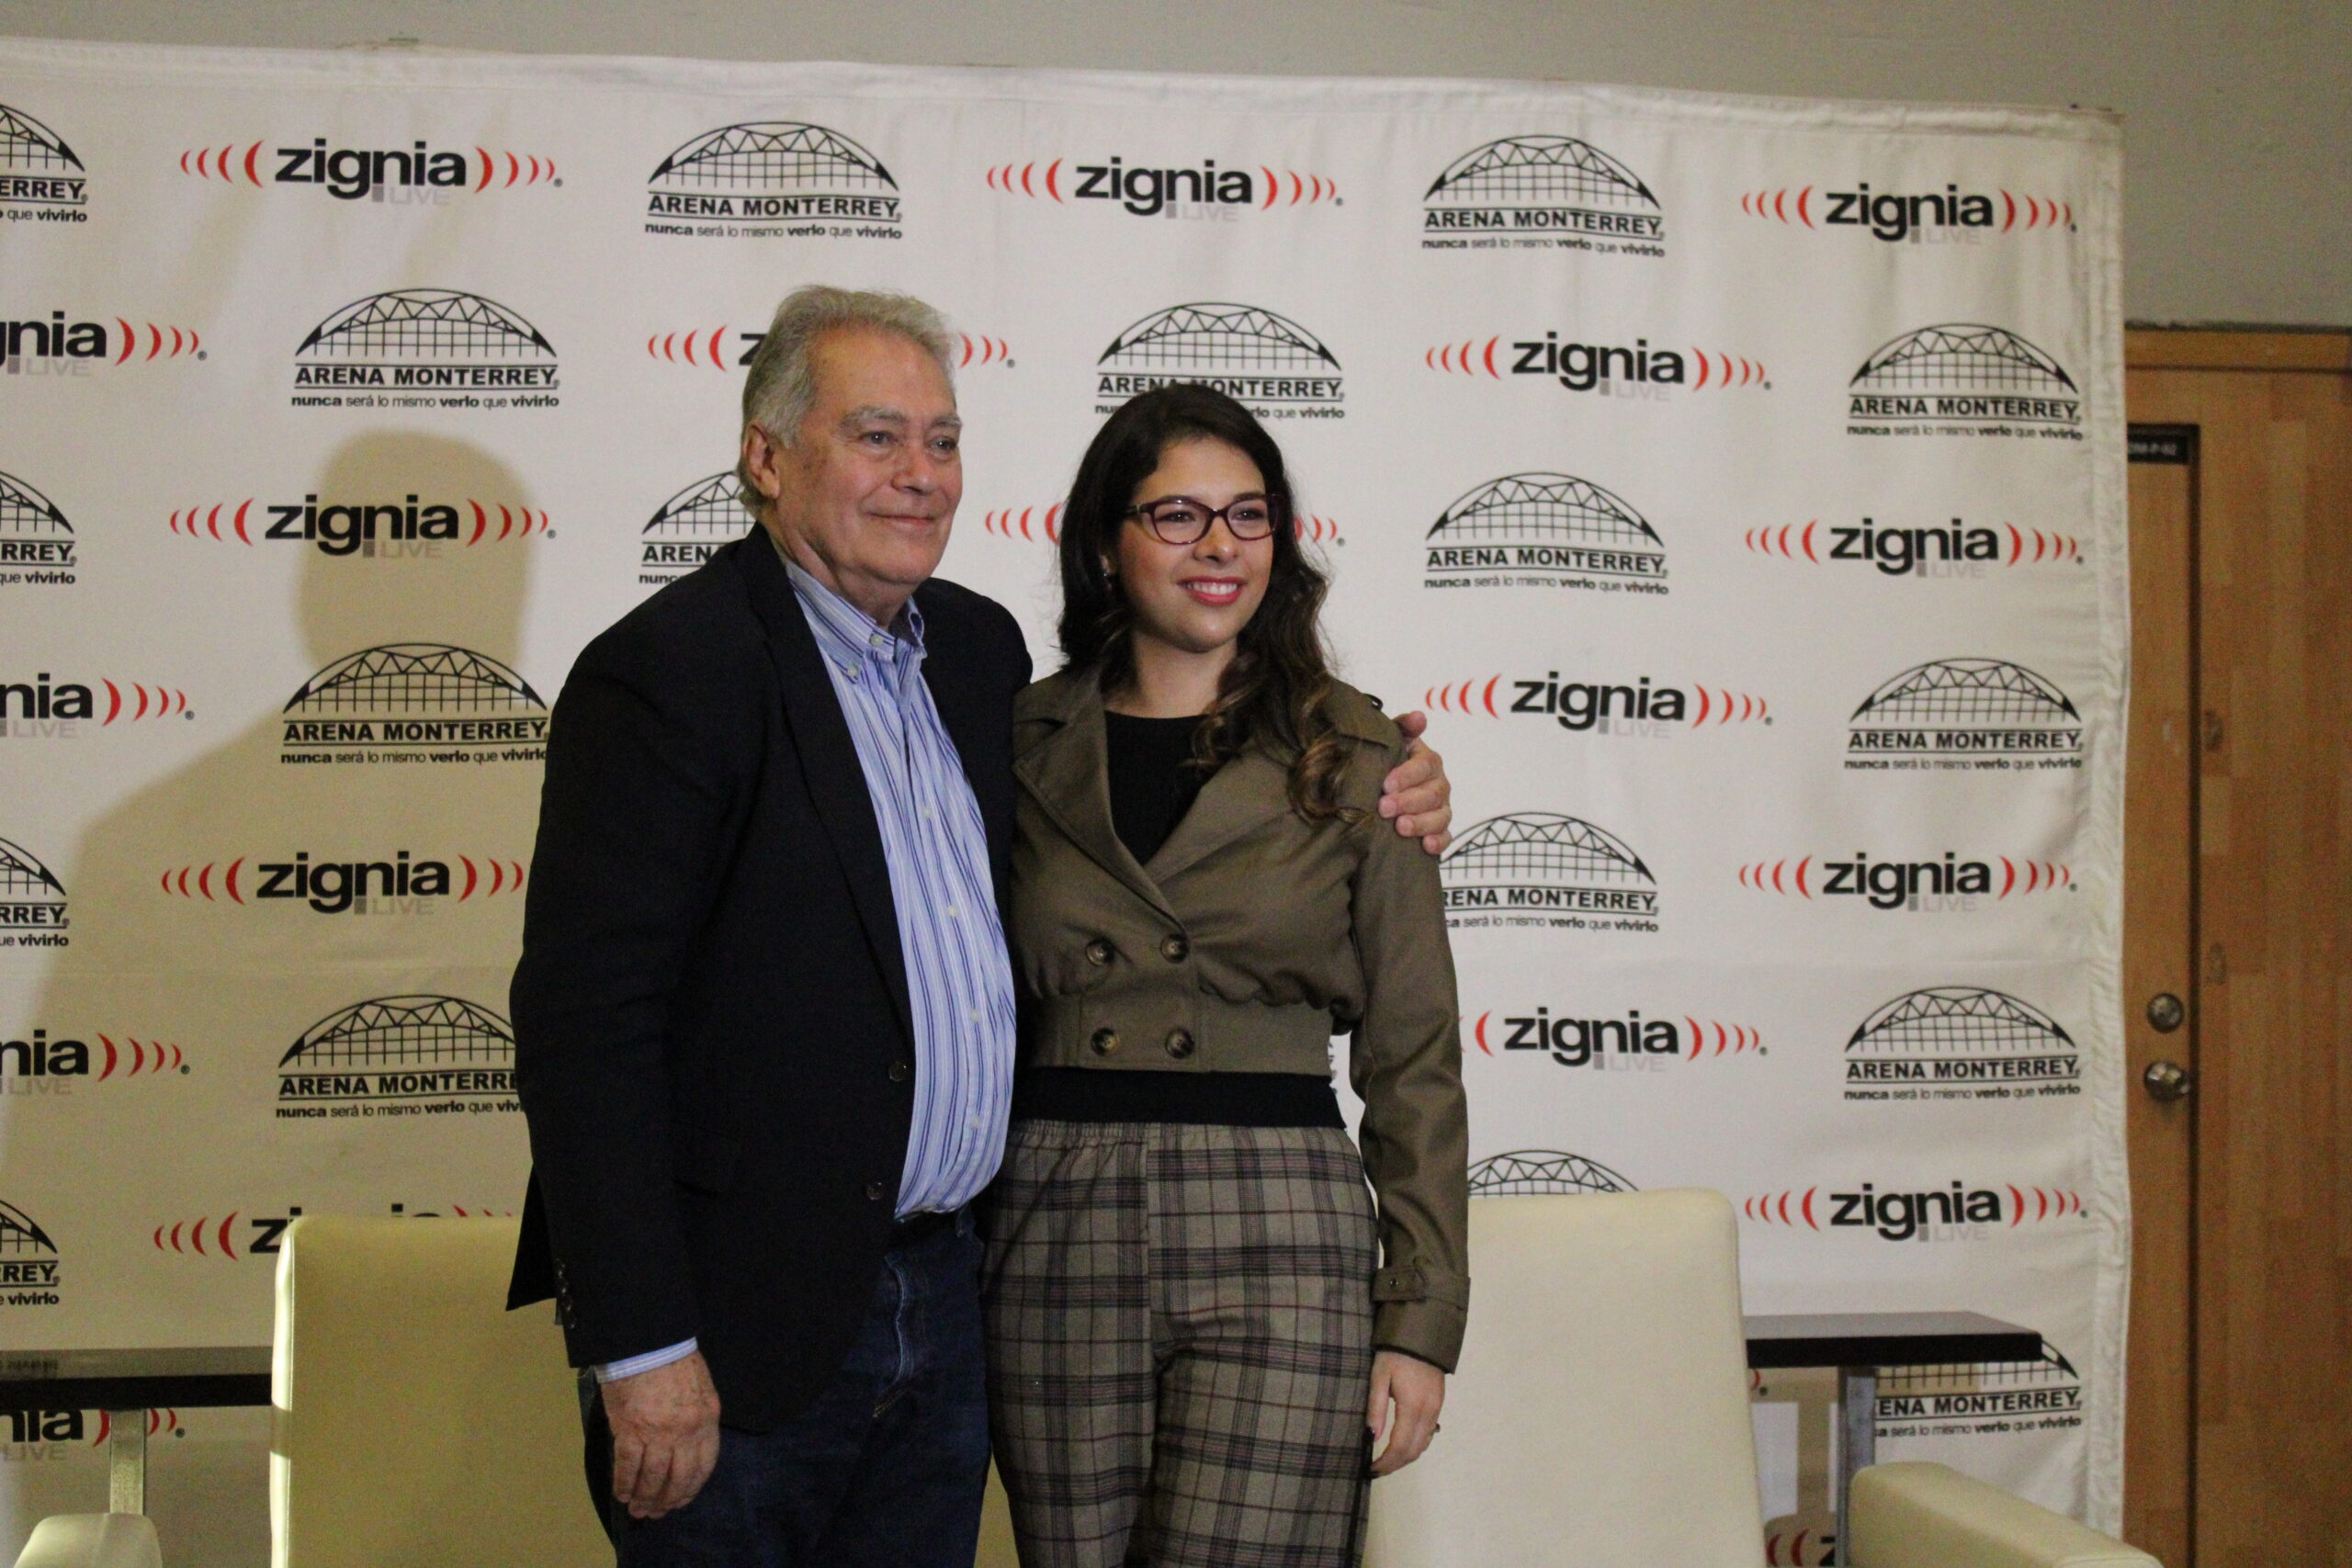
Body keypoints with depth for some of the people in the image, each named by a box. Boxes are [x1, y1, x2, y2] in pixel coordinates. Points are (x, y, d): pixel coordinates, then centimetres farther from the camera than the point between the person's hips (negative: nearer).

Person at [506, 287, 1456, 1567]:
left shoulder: (979, 648, 10)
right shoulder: (666, 673, -13)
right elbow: (584, 1023, -17)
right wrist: (642, 1350, -20)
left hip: (948, 1301, 7)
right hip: (744, 1327, -7)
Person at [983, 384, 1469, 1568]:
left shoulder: (1353, 759, 4)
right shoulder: (1022, 747, 9)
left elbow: (1413, 1058, 4)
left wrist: (1421, 1321, -1)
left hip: (1277, 1243, -2)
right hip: (1053, 1231, 2)